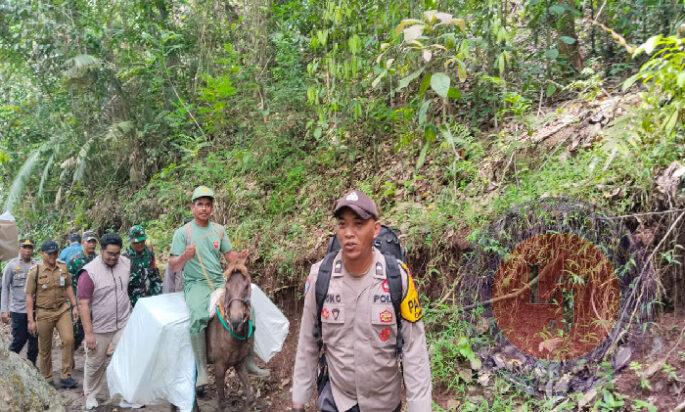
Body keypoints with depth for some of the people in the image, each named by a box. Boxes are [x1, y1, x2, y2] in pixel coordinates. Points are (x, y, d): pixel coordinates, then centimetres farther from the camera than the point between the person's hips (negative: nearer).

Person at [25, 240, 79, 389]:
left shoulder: (63, 268, 2)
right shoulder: (35, 272, -7)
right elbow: (29, 296, -5)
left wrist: (74, 306, 8)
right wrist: (31, 320, -7)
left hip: (63, 309, 2)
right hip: (44, 313, -2)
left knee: (68, 339, -13)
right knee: (44, 349, 8)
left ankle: (66, 376, -2)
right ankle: (47, 379, 25)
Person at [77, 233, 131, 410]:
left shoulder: (126, 263, -4)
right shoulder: (89, 272, -17)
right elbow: (83, 304, -17)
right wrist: (88, 333, -18)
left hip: (123, 324, 2)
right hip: (99, 328, -2)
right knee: (95, 364, 15)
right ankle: (91, 395, 36)